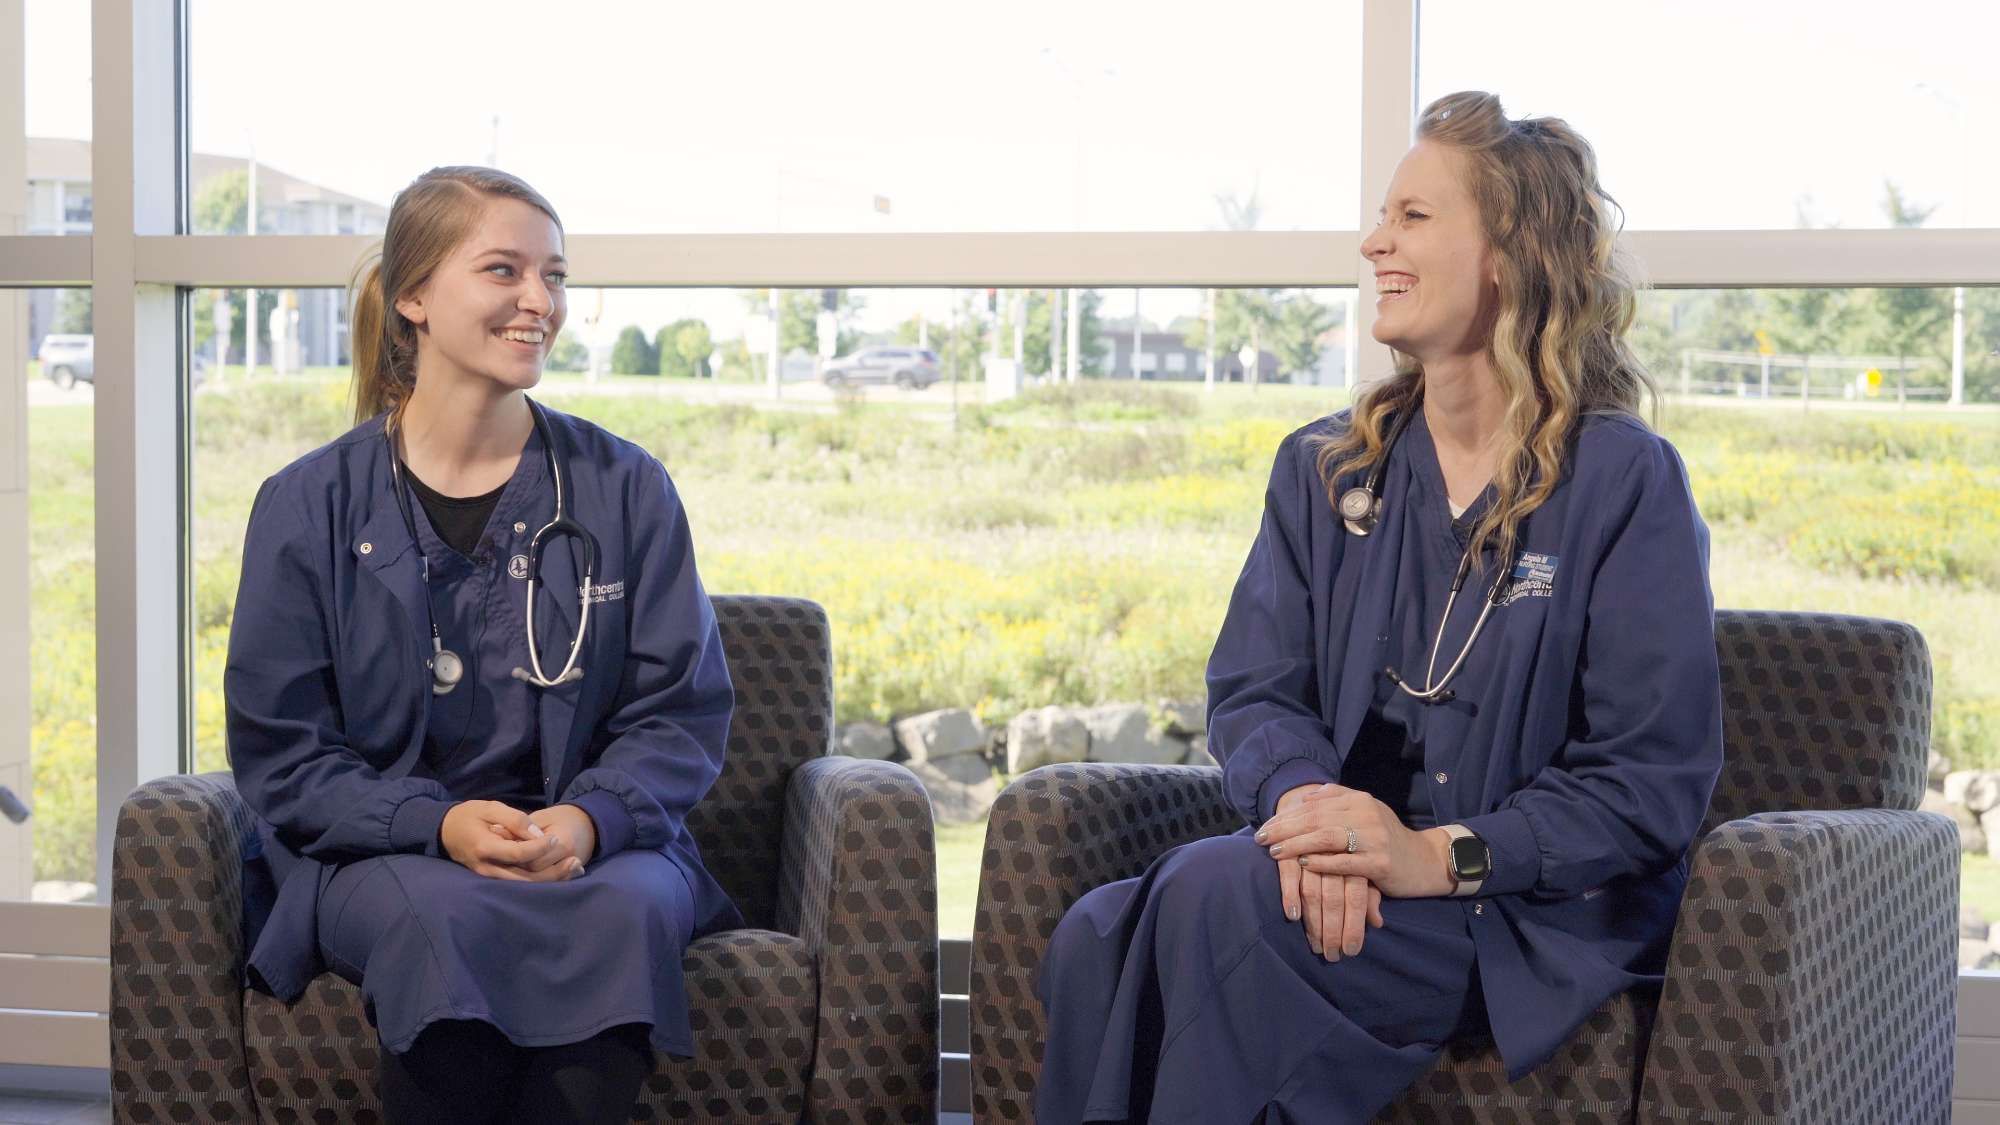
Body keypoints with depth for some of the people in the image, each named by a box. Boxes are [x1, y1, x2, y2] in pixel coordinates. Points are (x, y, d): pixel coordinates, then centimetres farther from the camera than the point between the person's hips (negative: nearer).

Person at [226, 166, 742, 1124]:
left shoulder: (624, 488, 8)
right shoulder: (308, 505, 4)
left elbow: (684, 714, 6)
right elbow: (278, 752, 2)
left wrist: (589, 819, -15)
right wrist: (441, 825, -15)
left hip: (596, 841, 1)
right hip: (383, 853, -1)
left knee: (626, 908, -34)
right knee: (440, 916, -36)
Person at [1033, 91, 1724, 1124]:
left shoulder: (1626, 483, -3)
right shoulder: (1322, 470, 15)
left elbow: (1655, 779, -9)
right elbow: (1252, 690, 7)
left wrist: (1443, 854, -21)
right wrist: (1305, 798, -18)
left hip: (1536, 915, -5)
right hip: (1347, 888, 5)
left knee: (1216, 892, -31)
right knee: (1097, 936, -26)